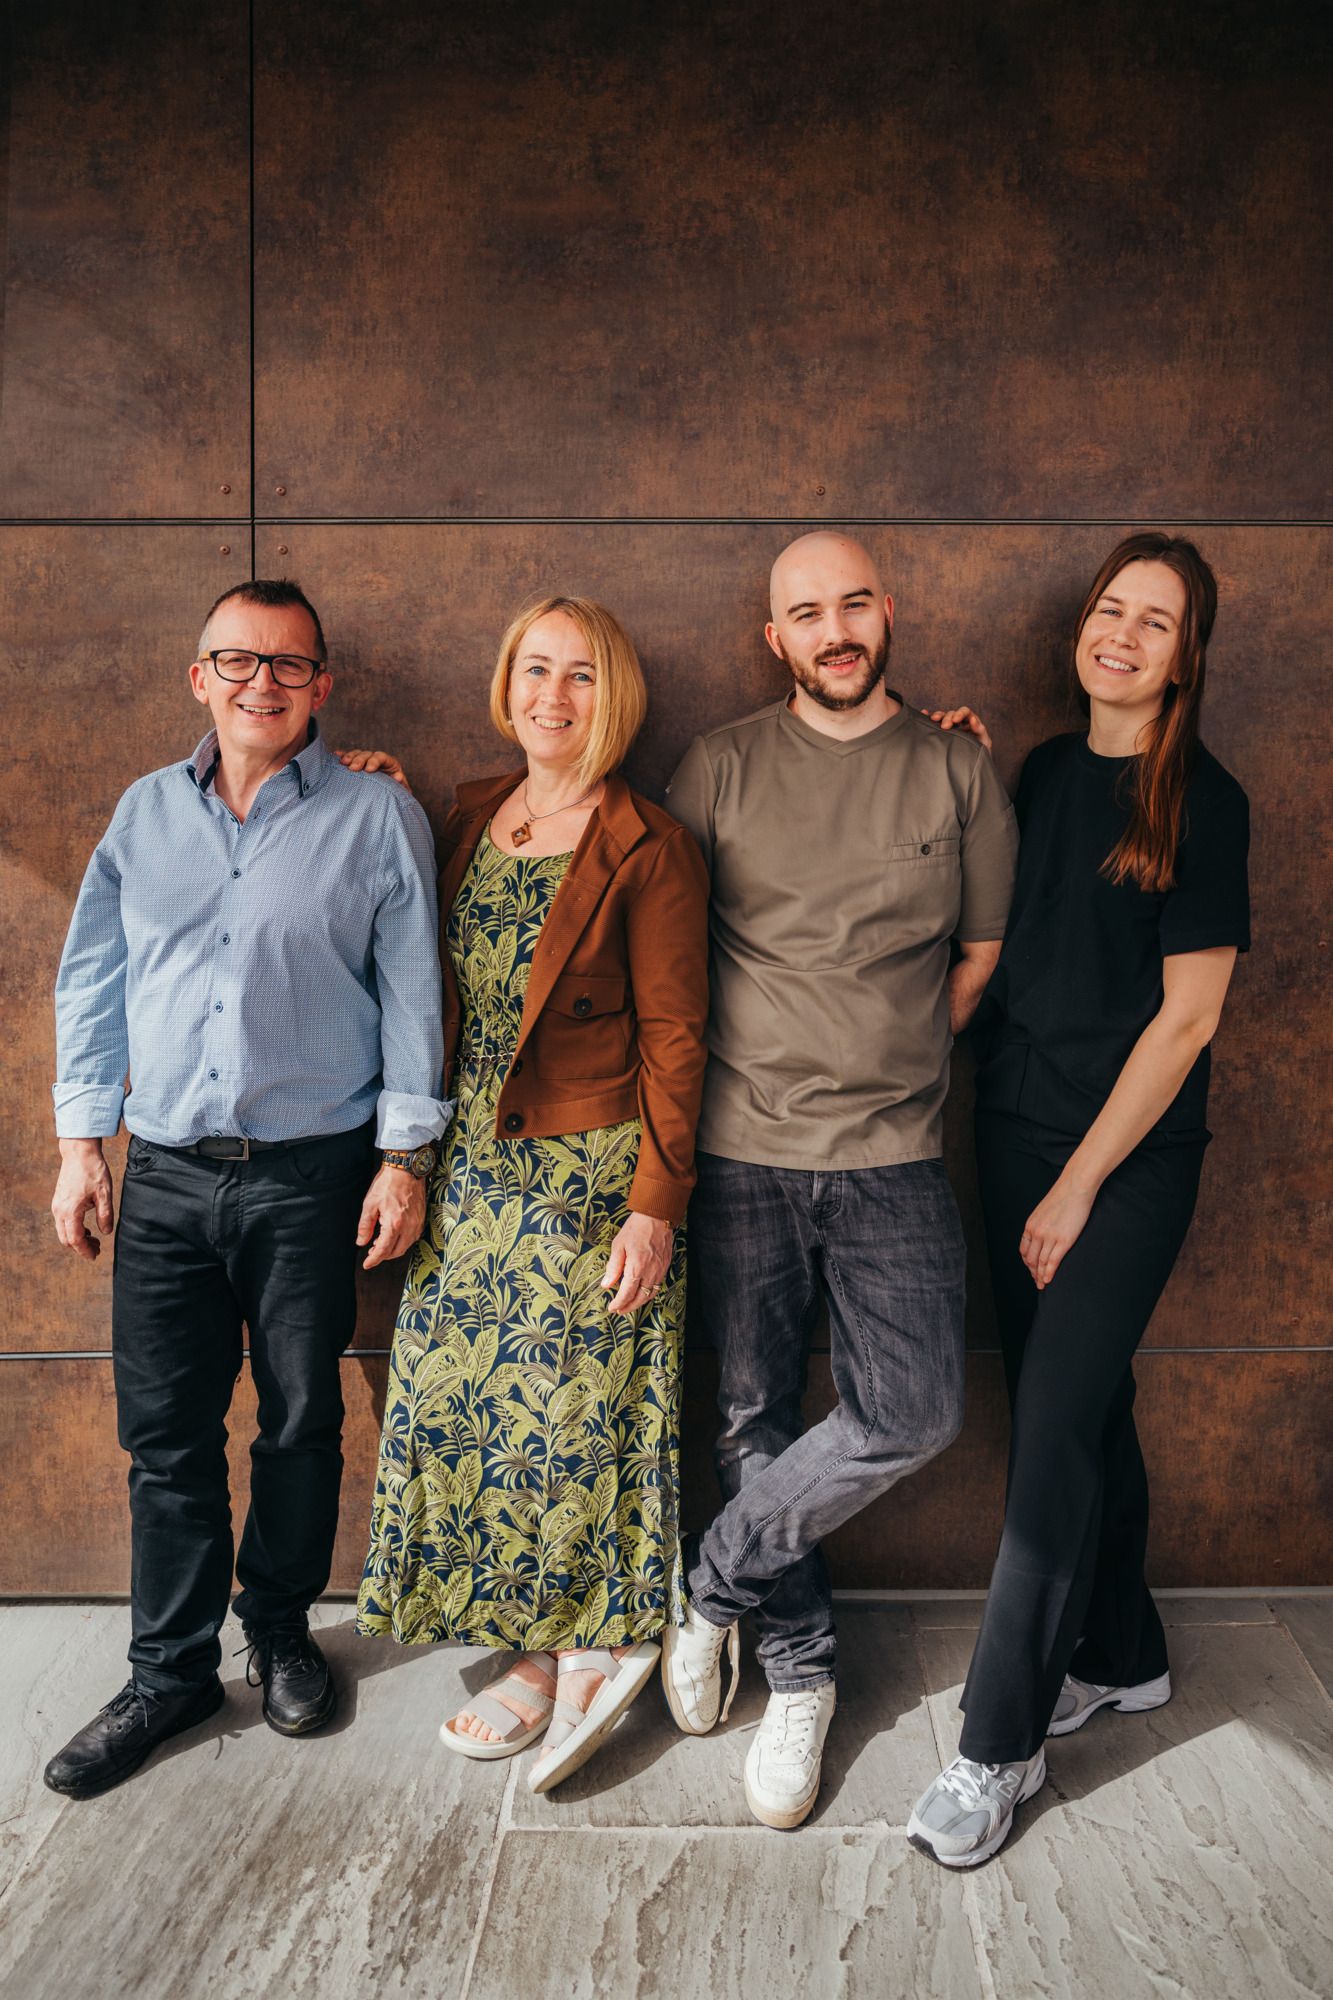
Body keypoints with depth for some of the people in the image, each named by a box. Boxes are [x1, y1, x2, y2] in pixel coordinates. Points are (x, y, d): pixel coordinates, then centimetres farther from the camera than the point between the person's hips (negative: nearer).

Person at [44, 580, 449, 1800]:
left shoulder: (378, 817, 0)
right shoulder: (146, 813, 9)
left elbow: (411, 995, -1)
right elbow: (94, 980, 13)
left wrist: (406, 1158, -4)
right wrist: (81, 1142, 8)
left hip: (313, 1175, -2)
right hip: (167, 1174, 3)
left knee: (302, 1422, 10)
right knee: (165, 1433, 7)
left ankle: (281, 1629, 32)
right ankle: (172, 1673, 23)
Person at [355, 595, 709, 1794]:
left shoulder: (648, 850, -11)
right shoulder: (472, 819, 9)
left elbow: (674, 1039, -11)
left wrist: (656, 1203, -14)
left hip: (592, 1175, -6)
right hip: (475, 1167, 7)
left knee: (576, 1414, 2)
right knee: (464, 1397, 10)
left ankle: (594, 1656, 24)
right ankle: (542, 1649, 26)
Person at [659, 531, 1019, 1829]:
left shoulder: (957, 772, 6)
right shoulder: (722, 766, 3)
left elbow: (982, 952, 11)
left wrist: (889, 1058, 5)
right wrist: (746, 1062, 1)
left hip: (893, 1155, 1)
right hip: (740, 1148, 0)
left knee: (912, 1413, -9)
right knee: (753, 1420, 7)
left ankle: (709, 1590, 13)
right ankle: (799, 1675, 27)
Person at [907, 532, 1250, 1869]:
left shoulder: (1200, 801, -8)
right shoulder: (1041, 773, 9)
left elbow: (1187, 1015, -11)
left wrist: (1081, 1181, -12)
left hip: (1129, 1155, -6)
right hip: (1015, 1131, 6)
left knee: (1056, 1427, -5)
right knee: (1081, 1405, 15)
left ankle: (1000, 1745, 7)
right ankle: (1121, 1658, 35)